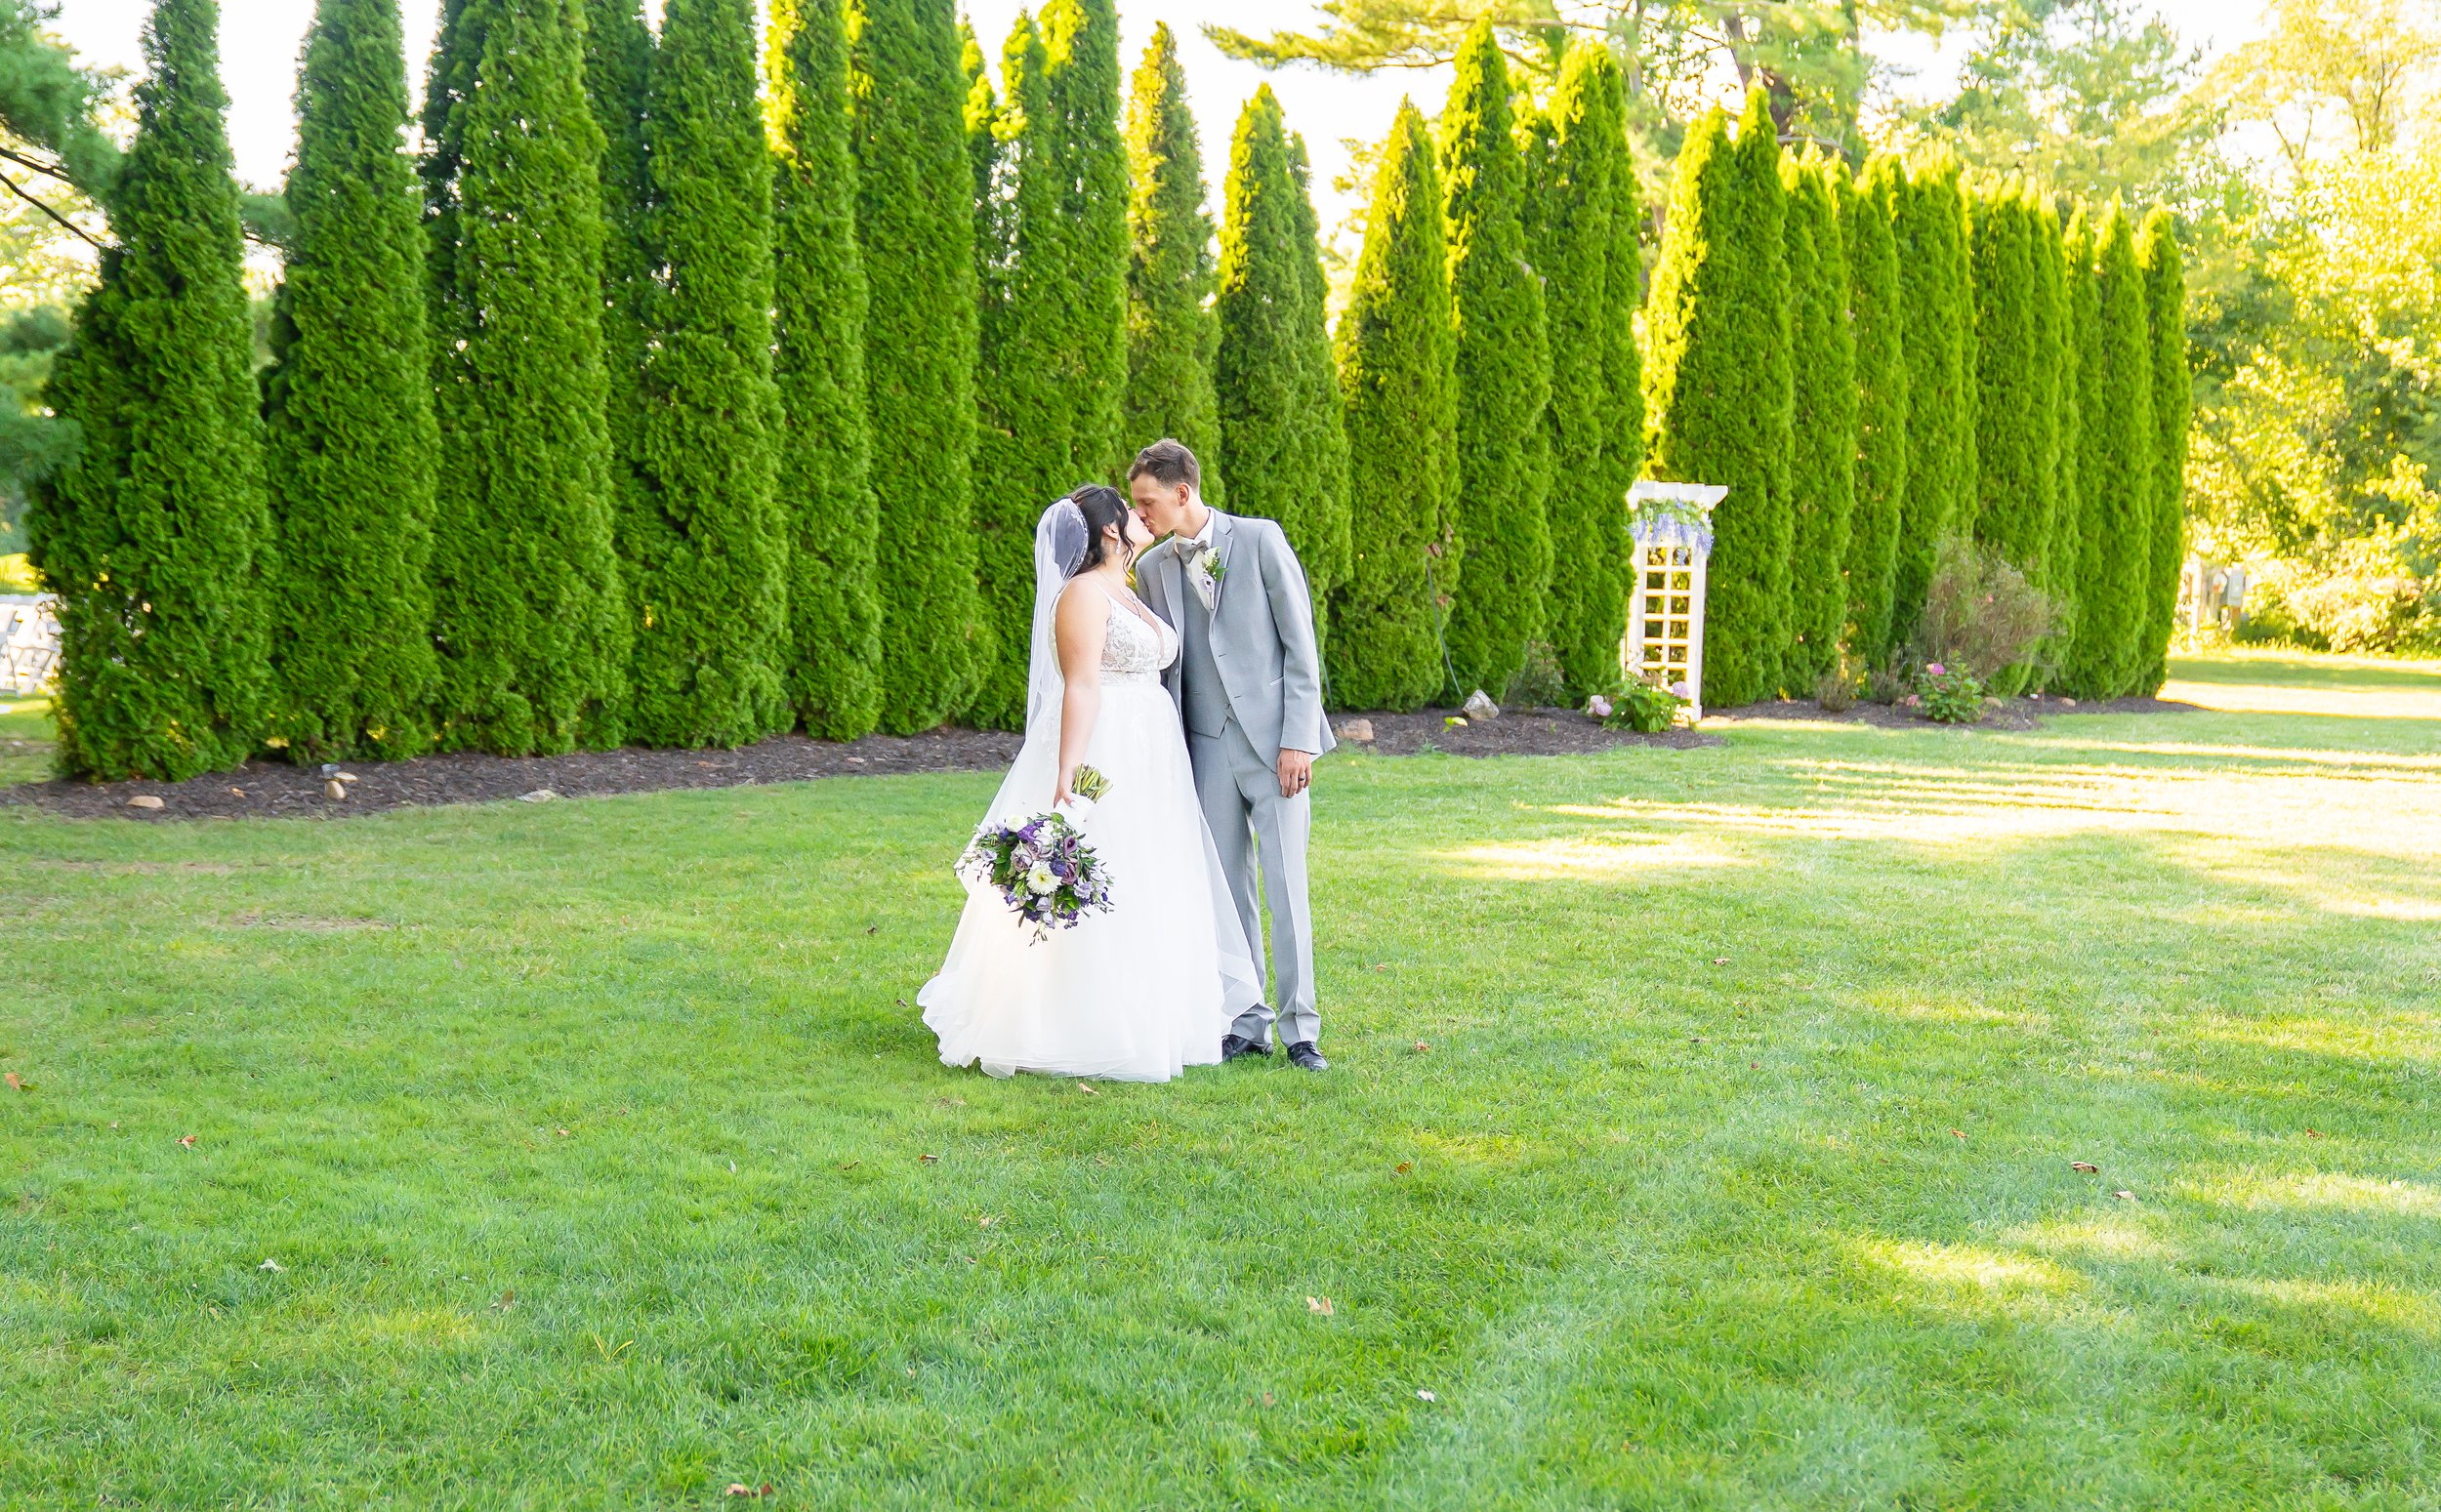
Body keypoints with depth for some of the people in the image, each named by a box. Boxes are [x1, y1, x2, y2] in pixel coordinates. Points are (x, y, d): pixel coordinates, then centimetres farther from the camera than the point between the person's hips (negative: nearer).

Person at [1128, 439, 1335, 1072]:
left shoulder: (1259, 540, -4)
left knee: (1286, 890, -5)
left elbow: (1300, 642, -5)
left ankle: (1300, 1030, 3)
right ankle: (1246, 1023, 16)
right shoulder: (1152, 568, 8)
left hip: (1274, 740, -4)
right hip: (1206, 746, 4)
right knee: (1228, 890, 6)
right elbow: (1162, 665, 12)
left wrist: (1298, 737, -11)